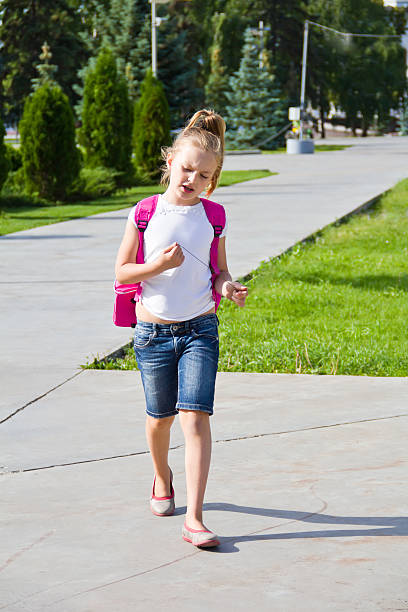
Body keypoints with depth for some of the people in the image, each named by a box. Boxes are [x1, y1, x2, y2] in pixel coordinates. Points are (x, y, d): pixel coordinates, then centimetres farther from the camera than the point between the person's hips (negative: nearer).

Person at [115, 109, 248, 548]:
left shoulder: (211, 217, 2)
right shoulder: (145, 214, -3)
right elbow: (121, 271, -1)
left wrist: (227, 287, -10)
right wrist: (158, 265, -18)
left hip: (200, 329, 0)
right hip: (153, 330, 0)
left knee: (195, 416, -13)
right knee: (160, 416, 14)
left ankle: (194, 519, -13)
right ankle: (162, 479, 46)